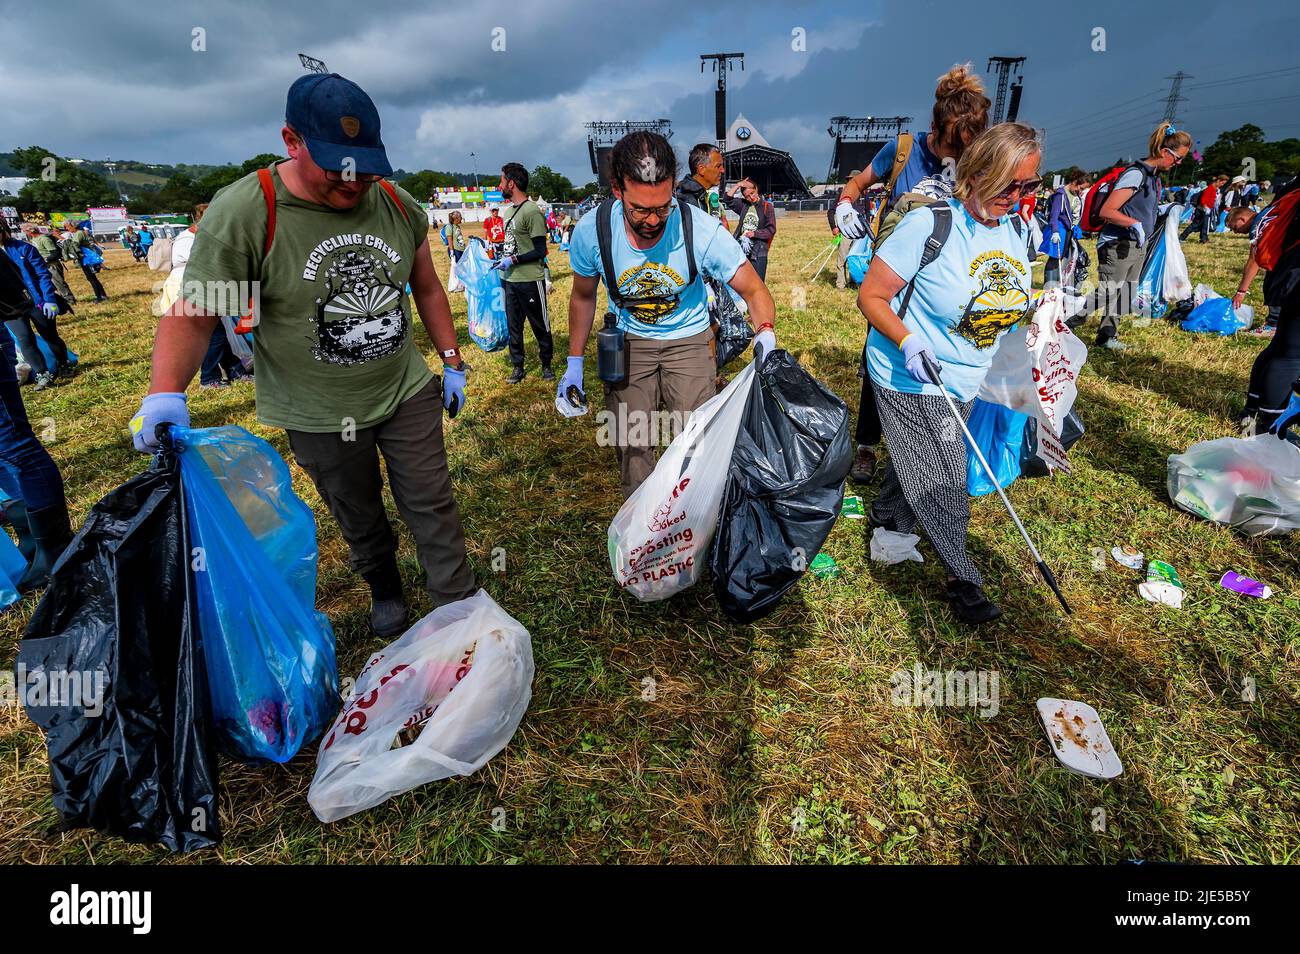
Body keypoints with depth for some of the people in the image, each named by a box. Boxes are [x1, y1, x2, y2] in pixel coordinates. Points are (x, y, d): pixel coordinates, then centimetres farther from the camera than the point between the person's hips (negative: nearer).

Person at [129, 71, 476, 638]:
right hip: (320, 415, -2)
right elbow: (193, 315, -14)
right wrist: (165, 392, -30)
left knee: (432, 506, 8)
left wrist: (452, 362, 8)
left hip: (408, 392, 2)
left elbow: (427, 287, 8)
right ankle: (385, 591, 45)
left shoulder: (397, 205, -5)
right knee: (360, 520, 17)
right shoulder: (242, 213, -17)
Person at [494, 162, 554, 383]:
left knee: (540, 325, 4)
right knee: (513, 325, 12)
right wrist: (502, 258, 11)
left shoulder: (531, 211, -14)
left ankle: (546, 365, 19)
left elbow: (540, 251, -16)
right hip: (510, 280, 8)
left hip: (530, 281, -8)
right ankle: (518, 367, 22)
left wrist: (513, 260, -18)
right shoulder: (509, 210, 13)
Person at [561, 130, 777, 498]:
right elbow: (583, 296, 0)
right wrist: (574, 364, 2)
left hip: (689, 339, -1)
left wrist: (765, 335, -36)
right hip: (628, 342, 1)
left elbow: (754, 291, -15)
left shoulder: (702, 229, -25)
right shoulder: (591, 230, -19)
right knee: (630, 447, 2)